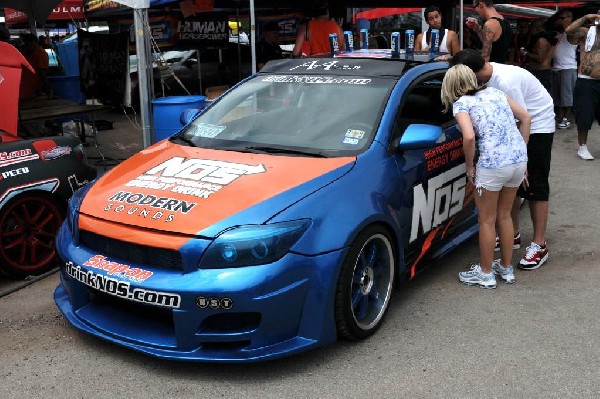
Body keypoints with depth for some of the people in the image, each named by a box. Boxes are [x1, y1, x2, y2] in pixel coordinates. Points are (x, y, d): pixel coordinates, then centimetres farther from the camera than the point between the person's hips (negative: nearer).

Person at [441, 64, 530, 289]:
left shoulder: (460, 104, -1)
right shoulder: (494, 92, 17)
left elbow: (469, 136, -18)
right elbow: (526, 118, 16)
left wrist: (469, 166, -3)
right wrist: (521, 152, 18)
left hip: (493, 164, -7)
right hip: (519, 159, 7)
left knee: (487, 220, 11)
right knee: (504, 215, 22)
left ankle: (485, 274, 24)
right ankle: (506, 269, 35)